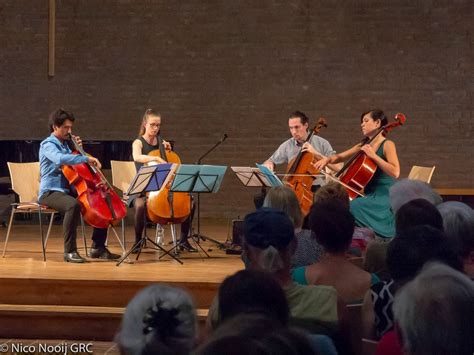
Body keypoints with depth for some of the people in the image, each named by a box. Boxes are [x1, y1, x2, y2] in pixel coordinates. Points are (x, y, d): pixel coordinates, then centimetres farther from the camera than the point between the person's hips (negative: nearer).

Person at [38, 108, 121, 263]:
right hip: (50, 192, -9)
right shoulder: (48, 145, -9)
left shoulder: (65, 145, 17)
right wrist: (86, 159, -35)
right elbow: (60, 159, -32)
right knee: (73, 205, -39)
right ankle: (70, 251, -31)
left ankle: (98, 247, 5)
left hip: (67, 190, 9)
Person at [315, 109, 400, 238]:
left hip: (382, 197, -8)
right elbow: (340, 157, 21)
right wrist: (328, 159, -1)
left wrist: (373, 155, -22)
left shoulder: (387, 145, -7)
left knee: (350, 206, -29)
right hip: (367, 194, 8)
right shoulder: (363, 145, 16)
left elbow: (395, 172, -21)